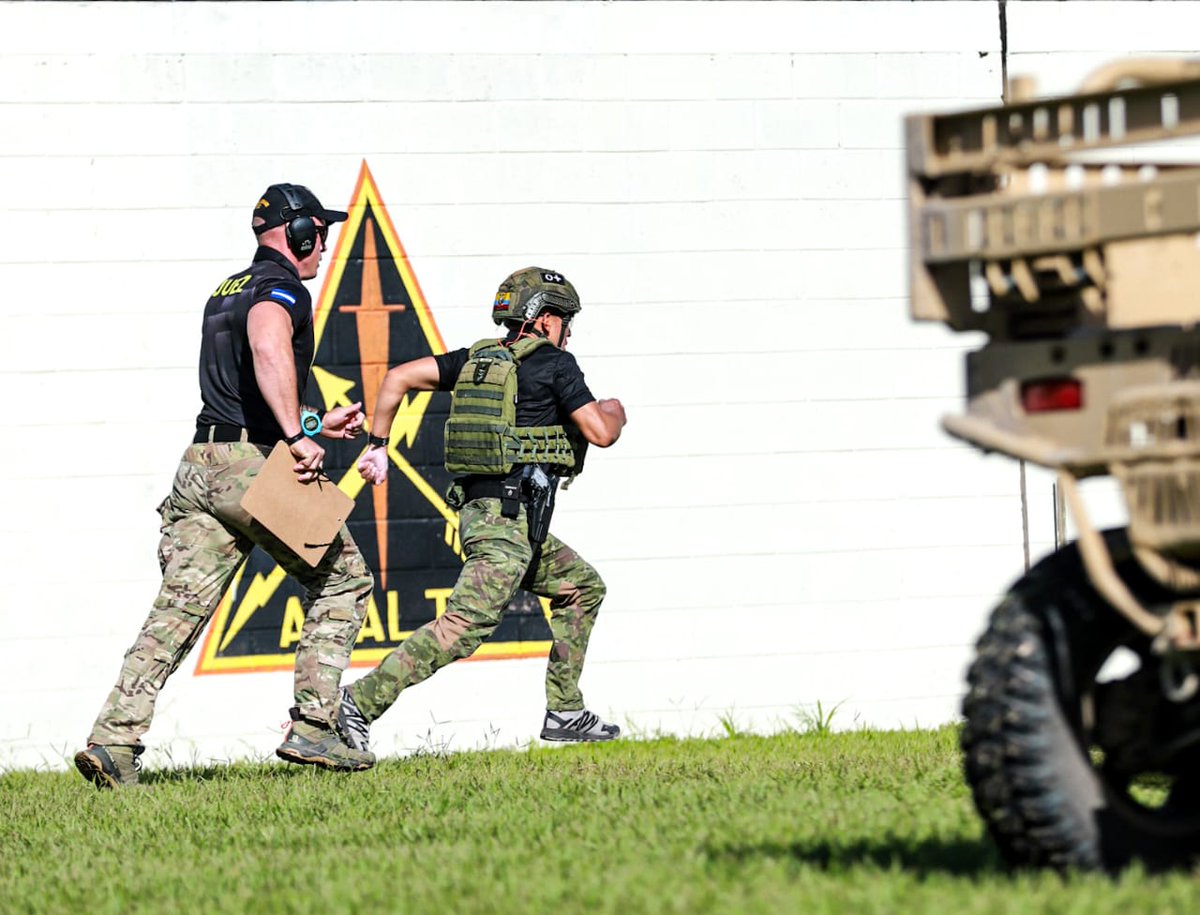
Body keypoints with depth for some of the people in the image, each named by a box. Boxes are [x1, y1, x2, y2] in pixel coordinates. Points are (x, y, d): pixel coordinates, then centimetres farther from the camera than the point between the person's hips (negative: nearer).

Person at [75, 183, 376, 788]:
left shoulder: (226, 293, 23)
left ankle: (114, 739, -11)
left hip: (202, 465, 8)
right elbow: (268, 343, -30)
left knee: (178, 609, 1)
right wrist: (297, 435, -31)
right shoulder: (282, 288, -6)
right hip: (258, 466, -8)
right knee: (342, 580, 8)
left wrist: (314, 425, 32)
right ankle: (312, 727, 1)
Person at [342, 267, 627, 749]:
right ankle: (360, 702, -25)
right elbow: (600, 433, -7)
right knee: (464, 625, -17)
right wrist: (613, 412, 16)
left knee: (582, 587, 23)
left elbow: (399, 377, 9)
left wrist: (377, 446, 13)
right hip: (511, 515, -9)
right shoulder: (554, 363, -4)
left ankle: (565, 711, 21)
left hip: (477, 509, 9)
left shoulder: (477, 360, 15)